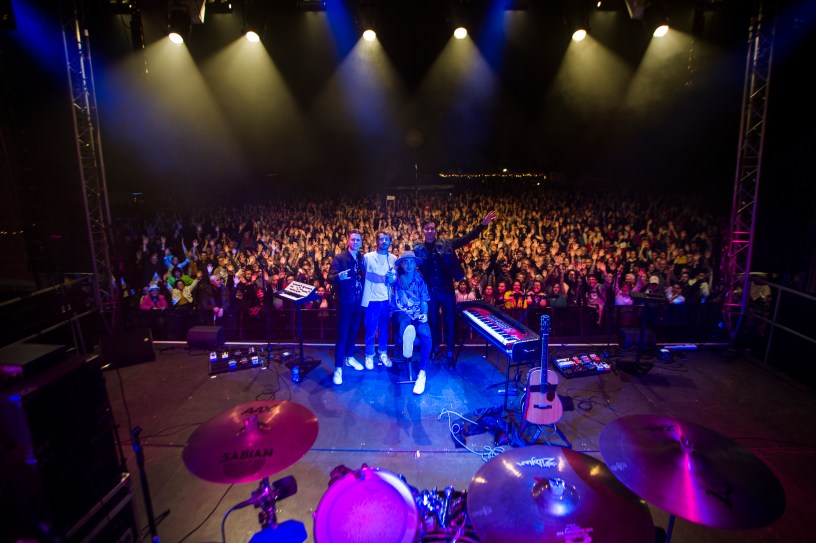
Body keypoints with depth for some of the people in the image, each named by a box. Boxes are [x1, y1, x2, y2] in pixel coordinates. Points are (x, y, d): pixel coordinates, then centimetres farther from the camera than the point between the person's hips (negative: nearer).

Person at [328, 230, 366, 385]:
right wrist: (339, 276, -38)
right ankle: (338, 368, 5)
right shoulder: (339, 258, -10)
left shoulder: (362, 259, 7)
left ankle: (349, 357, 35)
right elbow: (330, 278, -18)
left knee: (354, 331, 17)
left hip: (359, 301, 5)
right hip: (345, 302, -5)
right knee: (342, 334, -2)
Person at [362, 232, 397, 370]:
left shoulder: (393, 259, 7)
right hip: (371, 299, -3)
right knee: (370, 329, 4)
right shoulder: (367, 257, -1)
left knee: (384, 329, 12)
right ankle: (369, 356, 19)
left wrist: (392, 278, -16)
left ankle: (383, 354, 27)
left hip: (386, 299, 3)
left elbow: (395, 279, 5)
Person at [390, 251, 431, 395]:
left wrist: (424, 314, -6)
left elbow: (424, 302, 11)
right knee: (405, 319, -39)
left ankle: (422, 374, -28)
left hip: (417, 315, 1)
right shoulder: (396, 278, 10)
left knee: (425, 334, -31)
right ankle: (407, 338, -77)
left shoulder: (420, 280, 13)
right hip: (400, 314, -1)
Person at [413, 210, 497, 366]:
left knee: (449, 322, 8)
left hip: (447, 289, 0)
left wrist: (482, 225, -13)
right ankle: (435, 349, 33)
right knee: (433, 321, 15)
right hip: (430, 291, 0)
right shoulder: (418, 249, -2)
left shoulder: (446, 243, -1)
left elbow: (466, 238, -5)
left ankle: (450, 353, 21)